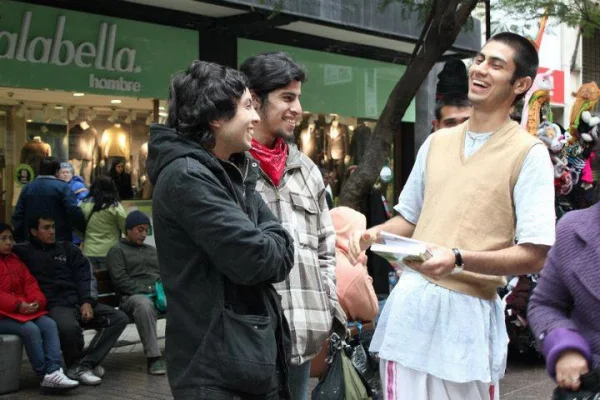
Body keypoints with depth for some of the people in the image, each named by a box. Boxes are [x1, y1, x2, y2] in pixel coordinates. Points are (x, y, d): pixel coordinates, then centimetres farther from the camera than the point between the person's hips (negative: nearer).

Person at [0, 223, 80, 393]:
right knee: (30, 329, -29)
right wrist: (18, 305, -22)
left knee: (49, 324, -18)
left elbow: (30, 284, 13)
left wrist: (37, 301, -8)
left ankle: (54, 371, -29)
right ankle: (45, 375, -23)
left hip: (25, 309, 7)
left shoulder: (15, 261, 19)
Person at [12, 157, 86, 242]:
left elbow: (17, 216, 10)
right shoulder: (62, 187, -6)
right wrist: (84, 229, -6)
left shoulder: (27, 188, 10)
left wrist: (20, 240, 16)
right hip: (59, 241, -5)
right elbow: (74, 212, -16)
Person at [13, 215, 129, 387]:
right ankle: (76, 364, -8)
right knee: (68, 327, -39)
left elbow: (86, 276, 13)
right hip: (54, 305, -5)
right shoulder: (23, 251, 10)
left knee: (120, 318, -12)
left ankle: (82, 365, -16)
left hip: (80, 302, 6)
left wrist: (88, 302, -5)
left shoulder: (68, 249, 21)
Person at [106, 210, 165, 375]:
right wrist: (146, 290, -14)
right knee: (144, 305, -41)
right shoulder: (117, 250, 10)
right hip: (131, 296, -5)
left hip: (159, 294, 6)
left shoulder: (151, 250, 31)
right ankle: (153, 357, -42)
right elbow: (120, 280, -4)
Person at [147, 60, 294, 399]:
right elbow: (255, 259, -22)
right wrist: (268, 248, -3)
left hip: (254, 355, 9)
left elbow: (282, 253, 6)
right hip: (215, 367, -9)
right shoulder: (186, 176, -16)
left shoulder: (235, 173, 12)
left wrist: (267, 248, -12)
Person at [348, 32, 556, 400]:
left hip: (468, 309, -5)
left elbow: (534, 256, -11)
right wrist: (374, 234, 0)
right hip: (409, 302, 5)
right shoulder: (436, 143, 12)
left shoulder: (529, 154, -6)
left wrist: (458, 259, -24)